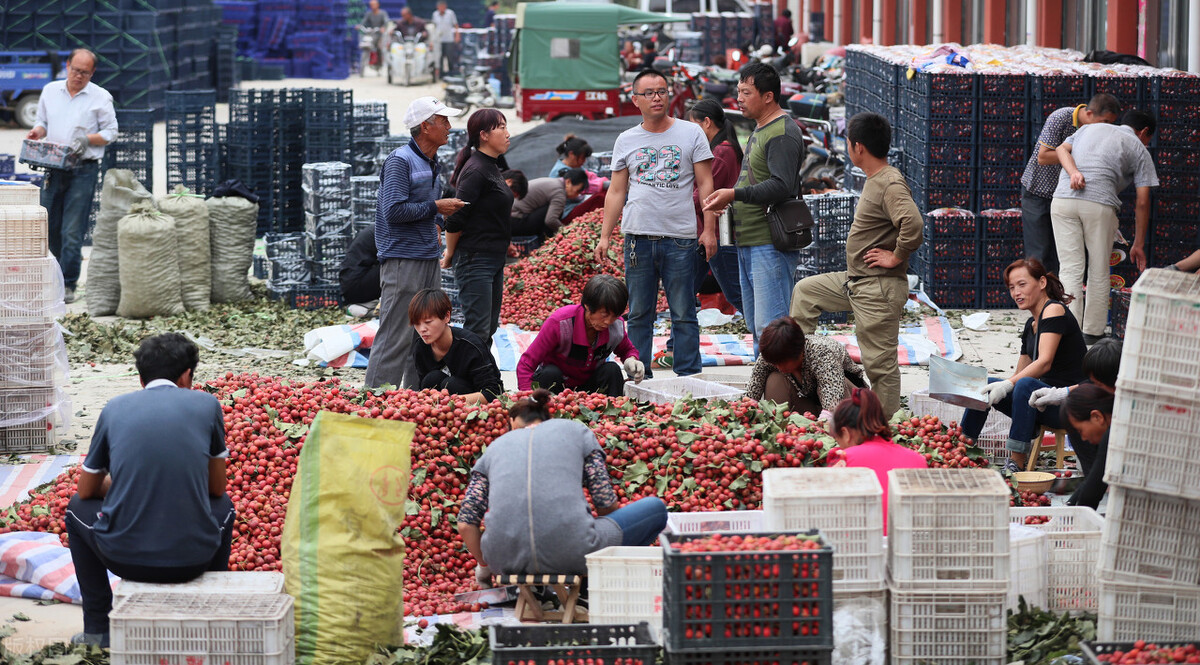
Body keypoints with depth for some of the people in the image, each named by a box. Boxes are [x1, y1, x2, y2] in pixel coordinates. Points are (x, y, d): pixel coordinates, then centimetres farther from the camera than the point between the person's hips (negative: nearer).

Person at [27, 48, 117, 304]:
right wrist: (37, 132, -3)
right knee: (49, 226, 9)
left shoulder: (100, 97, -1)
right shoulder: (50, 91, 11)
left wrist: (87, 140, -16)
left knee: (72, 231, -8)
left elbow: (110, 133, 0)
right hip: (53, 167, 4)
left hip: (83, 170, -4)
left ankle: (68, 284, -5)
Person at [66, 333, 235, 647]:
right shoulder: (206, 404, 5)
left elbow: (87, 490, 19)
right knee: (223, 505, 34)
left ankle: (98, 627, 30)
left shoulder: (115, 408, 7)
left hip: (124, 557, 0)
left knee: (78, 507, 33)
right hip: (193, 559, 0)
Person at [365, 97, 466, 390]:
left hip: (429, 259, 9)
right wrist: (435, 207, -14)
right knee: (396, 336, -10)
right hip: (402, 259, -9)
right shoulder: (400, 161, -12)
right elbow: (394, 210, -19)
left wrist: (434, 223, 11)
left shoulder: (431, 164, 16)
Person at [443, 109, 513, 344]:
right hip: (475, 260, -10)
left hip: (494, 260, 10)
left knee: (488, 329, 12)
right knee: (477, 330, -11)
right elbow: (456, 218, -18)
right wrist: (449, 256, -5)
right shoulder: (476, 170, -16)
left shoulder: (493, 166, 13)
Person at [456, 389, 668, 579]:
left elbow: (466, 523, 12)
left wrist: (486, 566, 29)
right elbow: (606, 503, 12)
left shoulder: (496, 446, 22)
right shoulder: (575, 430, 19)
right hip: (569, 554, -4)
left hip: (505, 560, 4)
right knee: (656, 508, 19)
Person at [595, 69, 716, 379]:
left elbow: (705, 184, 3)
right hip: (638, 237, 2)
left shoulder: (691, 133, 5)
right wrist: (604, 236, 7)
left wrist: (709, 230, -4)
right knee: (639, 315, 6)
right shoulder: (626, 140, 11)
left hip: (680, 238, -2)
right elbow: (616, 192, 14)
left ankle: (689, 377, 4)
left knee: (684, 315, -1)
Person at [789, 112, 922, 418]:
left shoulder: (891, 184, -21)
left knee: (880, 364, -5)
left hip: (879, 289, -11)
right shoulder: (875, 180, 11)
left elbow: (913, 223, -37)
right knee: (805, 291, 25)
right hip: (855, 283, 11)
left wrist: (896, 257, -24)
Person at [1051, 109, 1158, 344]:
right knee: (1099, 271, 10)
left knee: (1070, 269, 2)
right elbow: (1142, 203, 11)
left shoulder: (1091, 128, 30)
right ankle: (1093, 332, 14)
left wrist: (1073, 172, -5)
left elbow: (1061, 149, 11)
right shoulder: (1139, 150, 17)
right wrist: (1138, 245, 15)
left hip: (1063, 199, 3)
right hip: (1100, 203, -3)